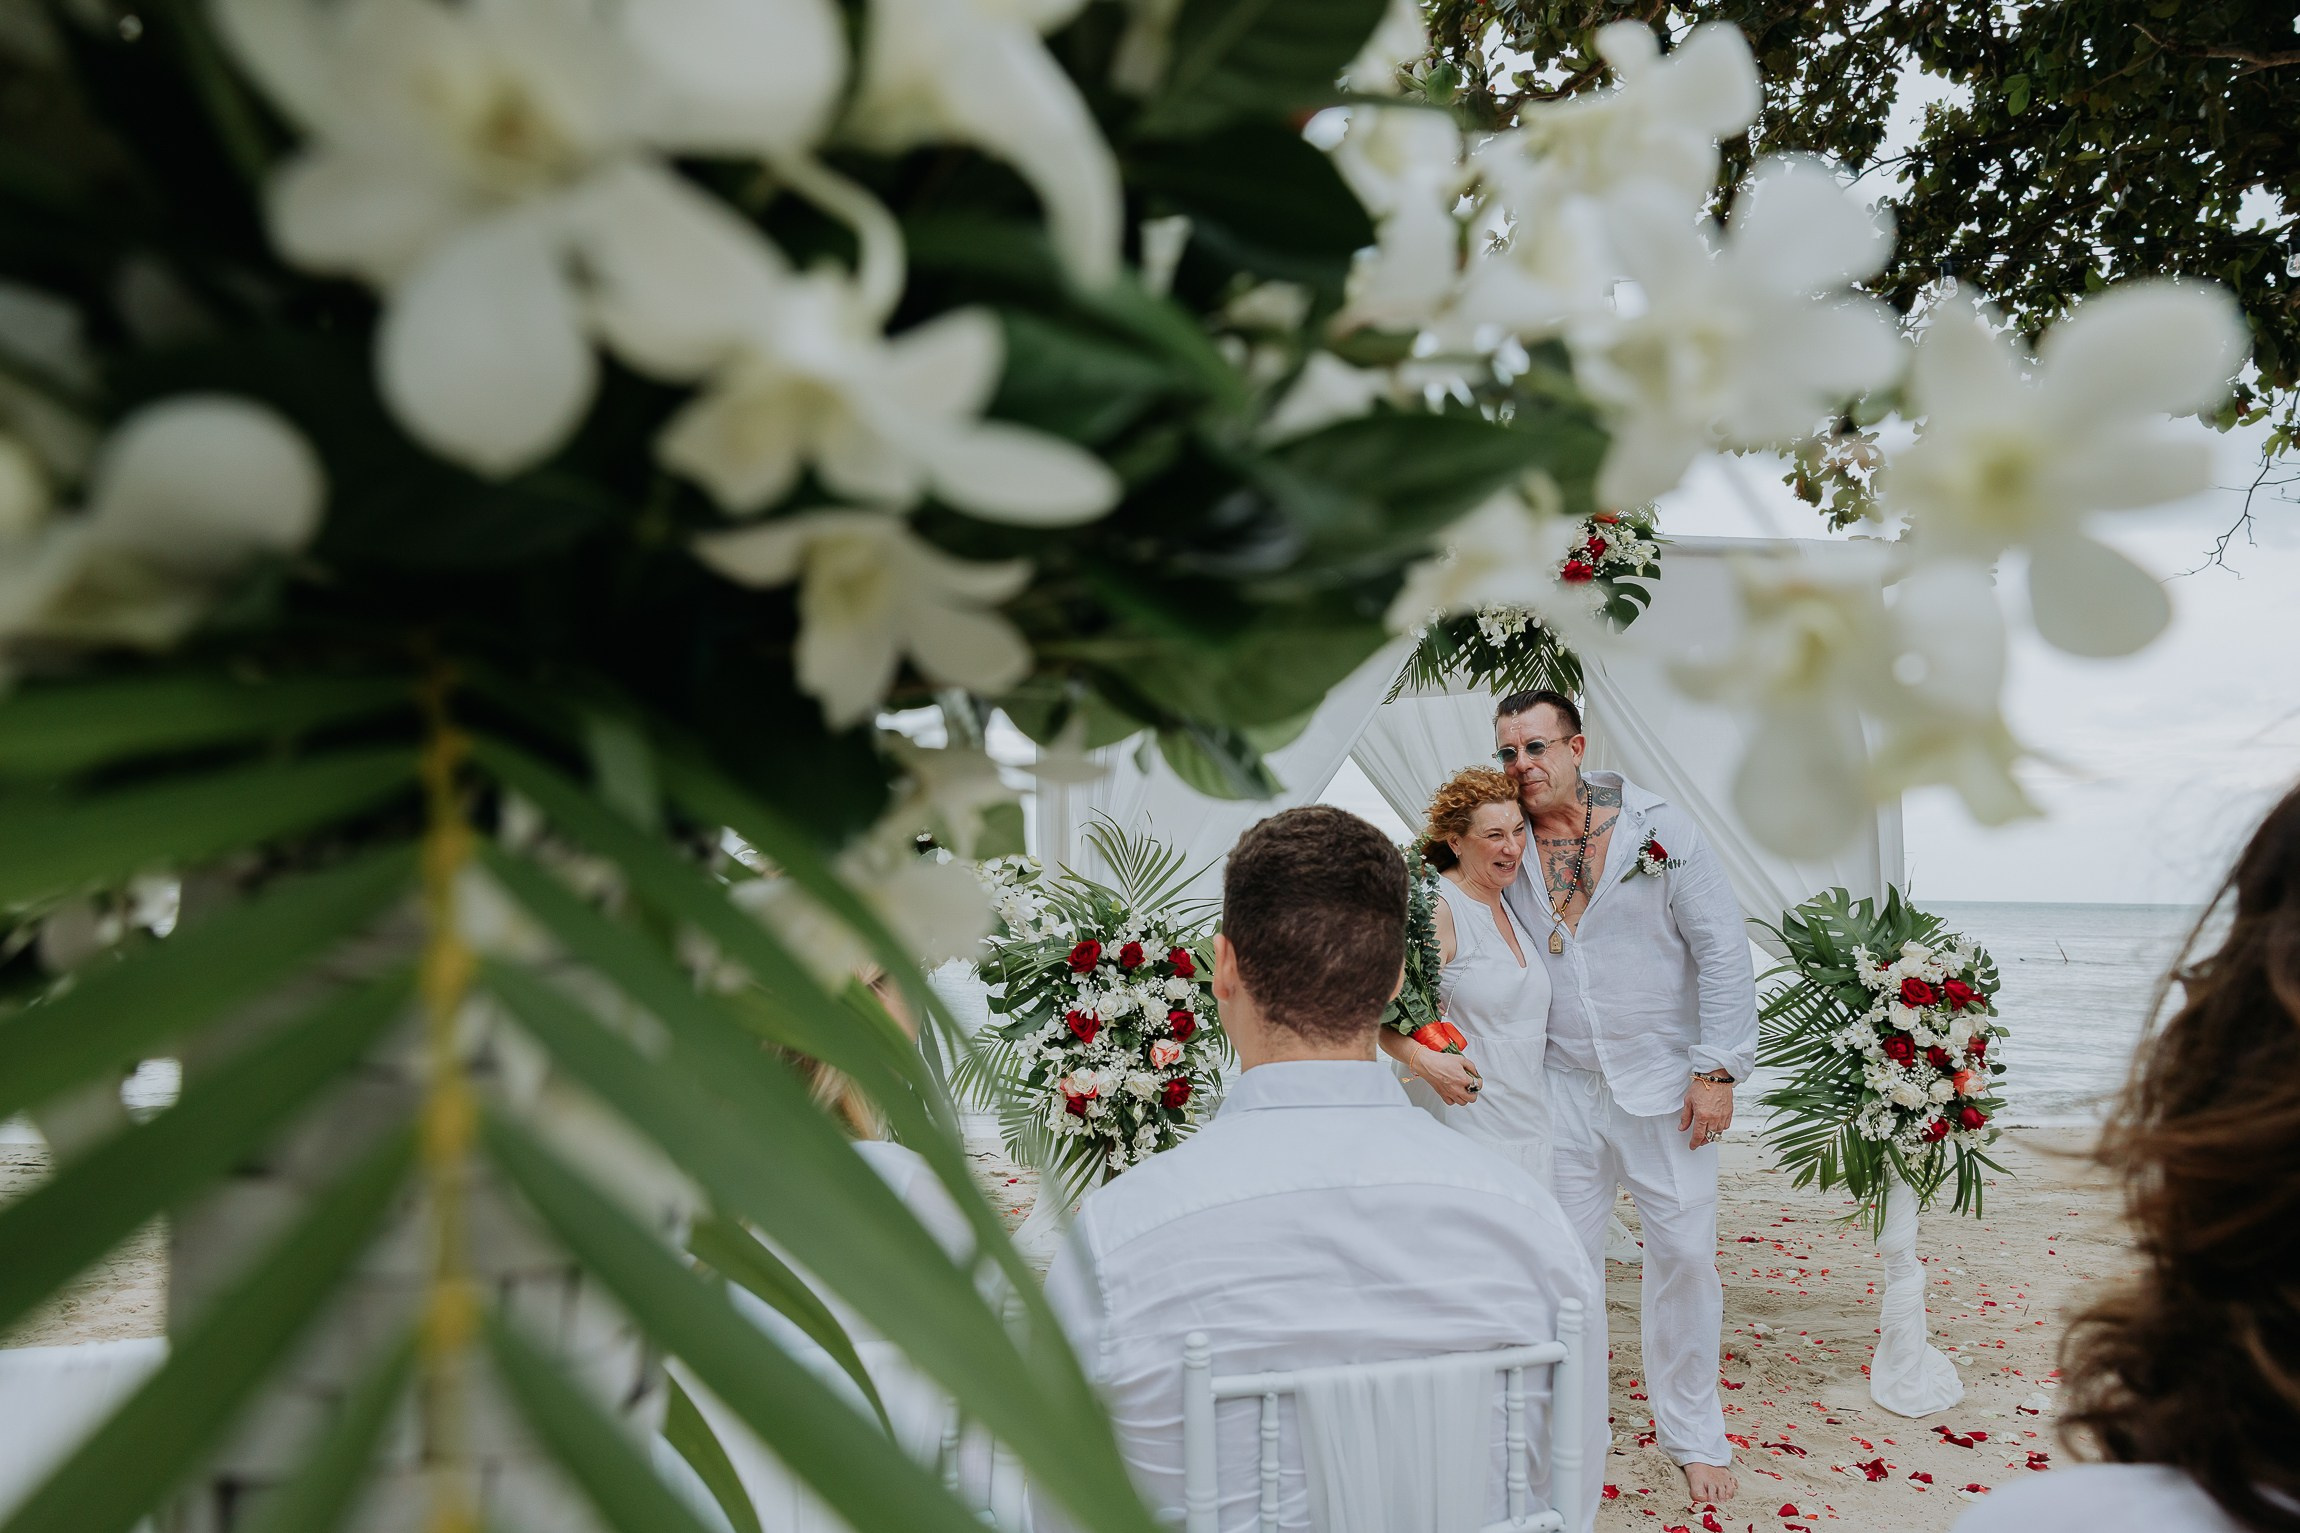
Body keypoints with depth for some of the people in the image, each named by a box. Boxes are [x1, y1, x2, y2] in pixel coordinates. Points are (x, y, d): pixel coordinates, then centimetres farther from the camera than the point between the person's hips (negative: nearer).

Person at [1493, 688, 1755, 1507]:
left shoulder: (1661, 831, -4)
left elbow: (1723, 949, -3)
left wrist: (1717, 1070, -8)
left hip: (1665, 1085, -1)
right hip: (1563, 1089, 1)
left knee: (1684, 1256, 6)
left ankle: (1694, 1437, 23)